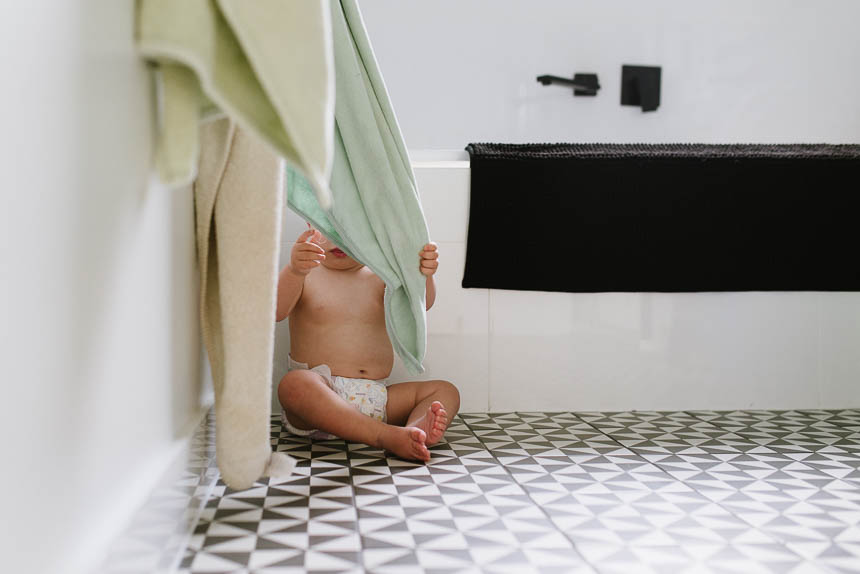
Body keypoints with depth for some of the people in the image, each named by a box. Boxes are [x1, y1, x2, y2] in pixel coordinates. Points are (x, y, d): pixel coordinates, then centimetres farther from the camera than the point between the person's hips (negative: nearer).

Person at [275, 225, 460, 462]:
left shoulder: (378, 278, 13)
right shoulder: (306, 276, 4)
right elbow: (274, 311, -16)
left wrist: (424, 274, -29)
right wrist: (294, 272, -35)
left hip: (376, 397, 4)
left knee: (446, 391, -6)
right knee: (294, 384, -36)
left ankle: (416, 427, -40)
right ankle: (386, 436, -46)